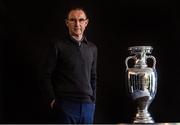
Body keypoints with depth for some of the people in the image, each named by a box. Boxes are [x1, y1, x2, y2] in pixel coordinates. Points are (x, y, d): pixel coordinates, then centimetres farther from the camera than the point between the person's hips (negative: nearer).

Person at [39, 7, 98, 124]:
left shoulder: (93, 48, 11)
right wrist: (52, 100, -7)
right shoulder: (58, 45, -2)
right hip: (66, 105, -4)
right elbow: (46, 76, -2)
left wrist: (93, 100, 12)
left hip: (88, 105, 4)